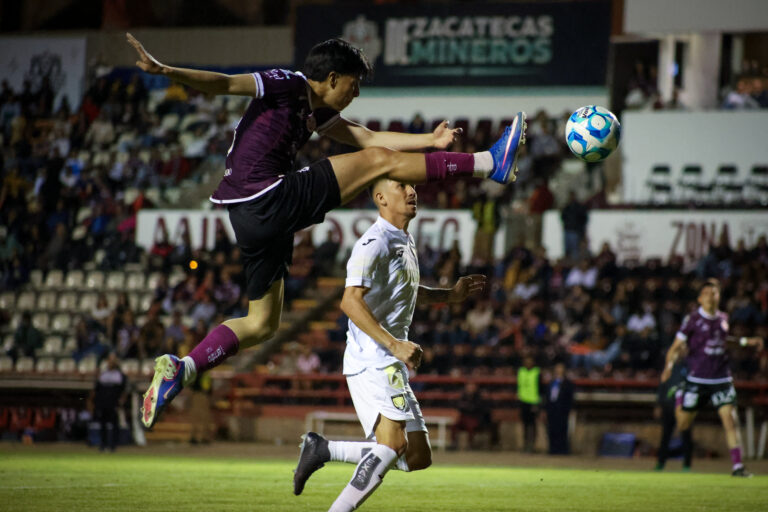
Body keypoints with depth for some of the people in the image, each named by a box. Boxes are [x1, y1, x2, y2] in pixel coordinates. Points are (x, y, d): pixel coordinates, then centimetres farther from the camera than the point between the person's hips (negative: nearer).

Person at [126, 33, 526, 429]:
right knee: (379, 160, -8)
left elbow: (368, 137, 23)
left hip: (254, 218, 10)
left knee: (262, 324, 17)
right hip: (268, 199, -10)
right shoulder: (286, 85, -3)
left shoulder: (316, 111, 23)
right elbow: (224, 84, -12)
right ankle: (490, 163, -5)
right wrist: (166, 71, -24)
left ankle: (179, 369, 9)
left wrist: (429, 141, 15)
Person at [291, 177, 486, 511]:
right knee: (392, 444, -24)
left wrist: (450, 295, 21)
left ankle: (322, 450, 13)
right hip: (372, 361, -10)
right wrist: (395, 344, -29)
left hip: (392, 365, 10)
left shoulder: (405, 241, 19)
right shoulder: (375, 243, -13)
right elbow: (351, 301, -23)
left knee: (418, 458, 6)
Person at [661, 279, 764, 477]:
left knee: (730, 419, -11)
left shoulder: (723, 318, 8)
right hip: (696, 379, -2)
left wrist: (746, 341, 22)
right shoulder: (693, 319, -6)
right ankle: (686, 446, 39)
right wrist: (669, 365, -19)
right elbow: (677, 345, -4)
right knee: (682, 420, 4)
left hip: (721, 379, 2)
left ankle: (737, 465, -13)